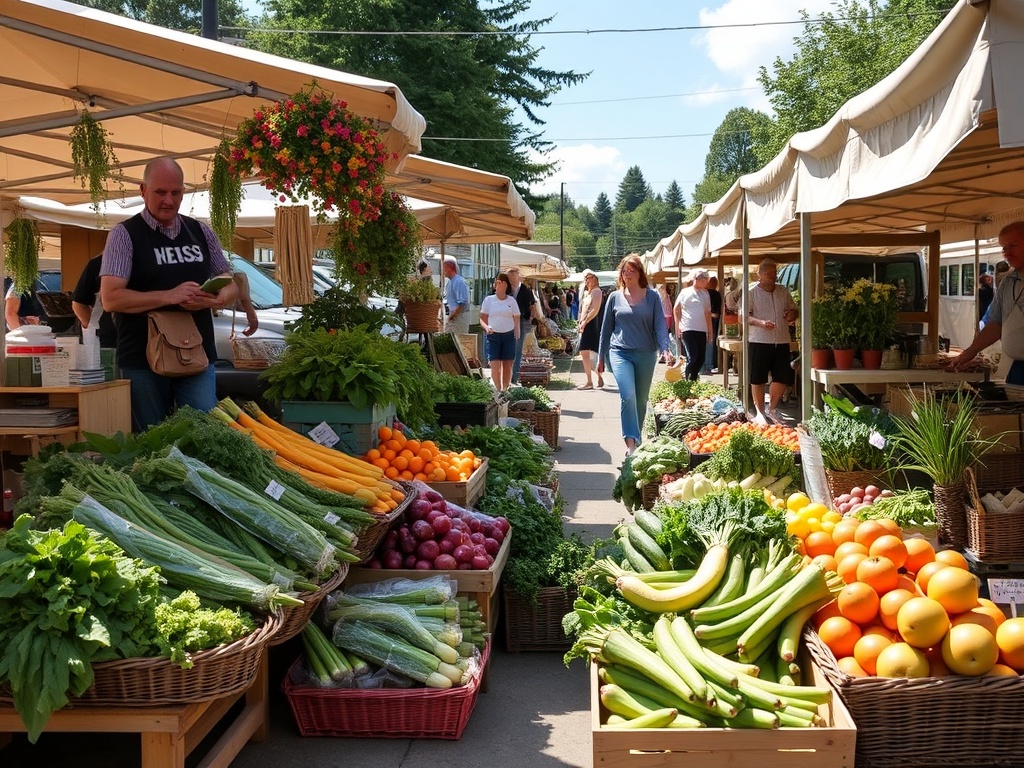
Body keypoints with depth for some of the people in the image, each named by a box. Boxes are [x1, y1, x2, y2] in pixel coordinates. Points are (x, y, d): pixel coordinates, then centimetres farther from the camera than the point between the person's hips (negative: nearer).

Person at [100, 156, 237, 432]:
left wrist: (212, 300, -9)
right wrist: (169, 296, -21)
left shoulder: (201, 232, 11)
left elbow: (231, 288, 15)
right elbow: (111, 298, -11)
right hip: (143, 360, -3)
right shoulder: (125, 235, -2)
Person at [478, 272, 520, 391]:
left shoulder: (512, 301, 9)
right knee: (495, 366, -10)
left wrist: (517, 337, 3)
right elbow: (482, 318, 5)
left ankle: (505, 389, 9)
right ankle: (498, 389, -1)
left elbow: (516, 320, 11)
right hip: (493, 336, -1)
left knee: (507, 366, 1)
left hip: (509, 336, 1)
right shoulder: (489, 300, 5)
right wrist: (486, 327, -16)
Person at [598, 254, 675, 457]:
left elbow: (660, 324, -2)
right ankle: (631, 442, -23)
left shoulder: (652, 296, 3)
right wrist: (601, 357, 13)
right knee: (627, 395, -20)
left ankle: (635, 440, 26)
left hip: (646, 354, 1)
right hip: (620, 353, -1)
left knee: (641, 400, 10)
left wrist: (665, 349, -18)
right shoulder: (615, 297, 6)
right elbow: (606, 328, 12)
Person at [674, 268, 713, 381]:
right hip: (688, 330, -5)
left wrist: (709, 330, 14)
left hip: (702, 330, 5)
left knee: (700, 359, 4)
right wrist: (678, 325, -3)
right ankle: (689, 381, -3)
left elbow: (707, 312, 17)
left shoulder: (705, 293, 12)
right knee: (692, 358, -12)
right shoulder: (685, 292, -1)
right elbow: (676, 309, 4)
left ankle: (692, 379, 20)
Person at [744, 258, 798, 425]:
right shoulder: (752, 293, -2)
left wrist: (792, 314, -2)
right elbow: (745, 315, -6)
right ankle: (760, 412, 16)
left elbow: (794, 310, 22)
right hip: (759, 342, -4)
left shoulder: (784, 292, 12)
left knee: (783, 379, 6)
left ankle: (772, 409, 26)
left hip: (782, 342, 4)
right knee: (758, 379, 2)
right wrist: (761, 322, -22)